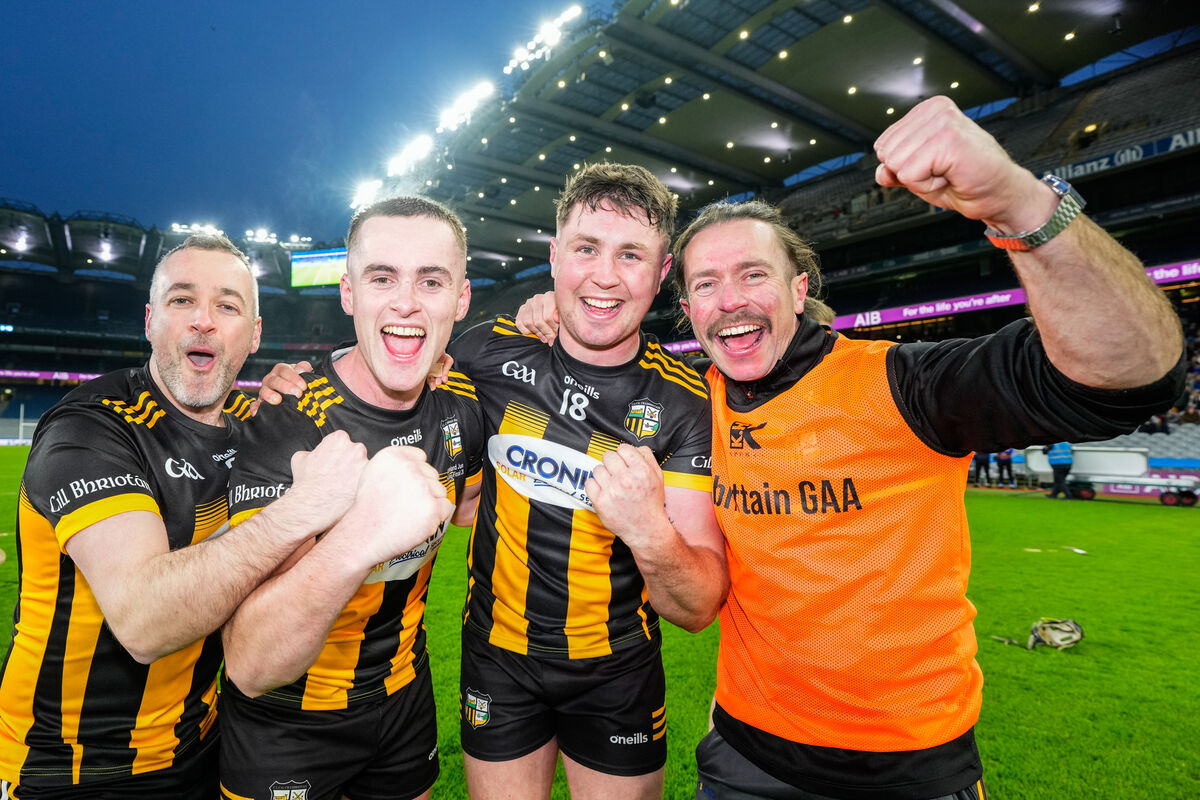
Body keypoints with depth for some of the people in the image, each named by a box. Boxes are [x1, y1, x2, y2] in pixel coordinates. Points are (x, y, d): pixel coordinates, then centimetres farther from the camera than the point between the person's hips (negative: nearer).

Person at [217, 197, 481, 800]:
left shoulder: (460, 408, -11)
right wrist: (356, 541, -51)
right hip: (285, 728, -4)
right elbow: (249, 668, -33)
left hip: (404, 700, 5)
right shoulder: (285, 428, -27)